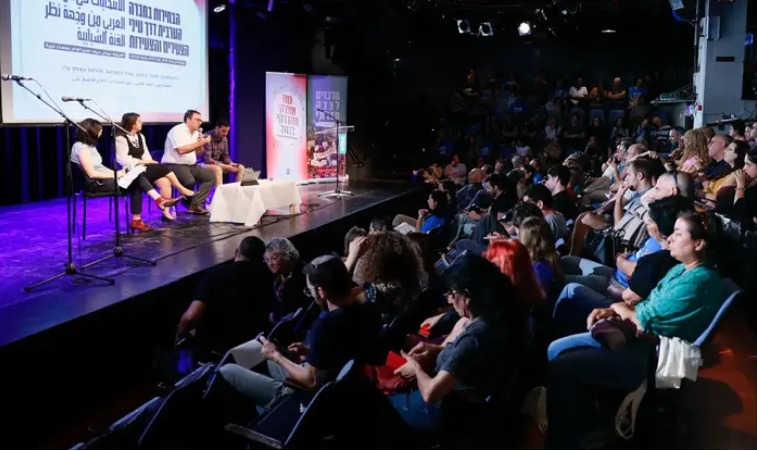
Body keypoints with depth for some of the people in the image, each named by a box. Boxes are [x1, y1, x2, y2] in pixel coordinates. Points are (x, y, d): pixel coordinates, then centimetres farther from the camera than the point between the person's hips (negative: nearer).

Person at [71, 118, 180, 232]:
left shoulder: (89, 145, 19)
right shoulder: (81, 148, -13)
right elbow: (92, 173, -19)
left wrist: (116, 173, 1)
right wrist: (115, 174, -13)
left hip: (103, 179, 9)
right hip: (96, 183, -9)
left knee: (136, 183, -9)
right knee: (136, 182, -17)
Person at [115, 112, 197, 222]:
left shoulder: (140, 136, 19)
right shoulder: (121, 138, -6)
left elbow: (146, 155, 14)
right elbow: (123, 159, -14)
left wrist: (149, 162, -8)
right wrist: (142, 161, -16)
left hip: (143, 168, 7)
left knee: (165, 182, -21)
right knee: (163, 167, -23)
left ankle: (166, 212, -22)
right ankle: (182, 190, -6)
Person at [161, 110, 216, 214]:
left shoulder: (196, 133, 14)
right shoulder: (178, 130, -12)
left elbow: (198, 153, 17)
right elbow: (181, 150, -25)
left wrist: (201, 143, -3)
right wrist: (200, 143, -18)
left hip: (191, 165, 9)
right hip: (174, 165, -9)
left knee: (211, 176, -3)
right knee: (190, 180, -35)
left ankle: (195, 204, -10)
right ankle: (189, 203, -5)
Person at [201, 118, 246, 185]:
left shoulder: (224, 139, 2)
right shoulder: (208, 137, -22)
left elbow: (225, 156, 10)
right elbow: (207, 159, -26)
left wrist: (231, 163, -13)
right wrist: (226, 167, -26)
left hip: (218, 164, 8)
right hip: (205, 164, -8)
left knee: (241, 168, -4)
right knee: (217, 169, -40)